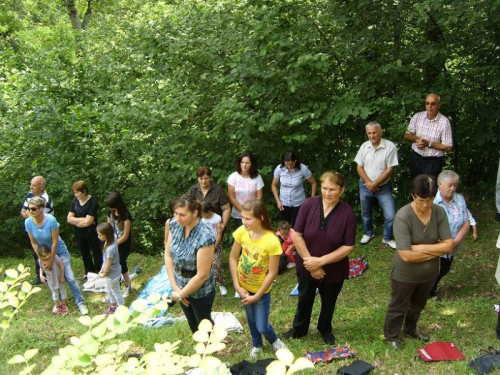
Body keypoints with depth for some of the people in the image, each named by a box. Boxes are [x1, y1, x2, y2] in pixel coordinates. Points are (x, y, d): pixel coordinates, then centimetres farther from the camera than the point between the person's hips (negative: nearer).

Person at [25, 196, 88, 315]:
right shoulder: (28, 222, -19)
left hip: (60, 252, -3)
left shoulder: (51, 220, -31)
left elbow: (55, 242, -23)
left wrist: (51, 261, -19)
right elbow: (33, 242, -8)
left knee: (70, 278, -5)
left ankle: (79, 302, 9)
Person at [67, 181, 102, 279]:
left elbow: (87, 222, -25)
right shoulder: (75, 200, -4)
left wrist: (75, 221, -12)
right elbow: (69, 219, -7)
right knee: (84, 253, 21)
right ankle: (89, 272, 39)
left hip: (91, 233, -6)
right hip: (78, 233, 6)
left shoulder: (92, 202, -22)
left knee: (96, 252, 11)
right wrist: (83, 220, -18)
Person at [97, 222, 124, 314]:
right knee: (109, 290, 29)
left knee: (116, 292, 15)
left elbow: (108, 266, -26)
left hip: (112, 274, -9)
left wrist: (103, 274, -8)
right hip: (112, 272, 9)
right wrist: (102, 269, 7)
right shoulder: (112, 241, -13)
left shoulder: (110, 249, -39)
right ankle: (113, 307, 51)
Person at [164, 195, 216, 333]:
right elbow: (168, 256, -5)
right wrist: (175, 287, -9)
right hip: (181, 285, 6)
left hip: (200, 291, -6)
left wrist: (180, 295, -15)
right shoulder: (174, 225, -14)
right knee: (192, 323, 28)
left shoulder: (204, 237, -33)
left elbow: (202, 275, -27)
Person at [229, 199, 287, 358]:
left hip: (261, 290, -3)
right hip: (244, 287, 4)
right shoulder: (241, 232, -17)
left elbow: (272, 273, -21)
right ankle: (256, 345, 52)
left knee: (262, 326, 5)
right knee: (251, 319, 24)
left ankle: (274, 340, 40)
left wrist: (257, 296, -14)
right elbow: (233, 258, -6)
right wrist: (237, 286, -10)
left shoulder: (271, 241, -29)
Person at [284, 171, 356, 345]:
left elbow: (348, 246, -18)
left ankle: (325, 330, 49)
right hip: (307, 267, 1)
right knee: (304, 299, 23)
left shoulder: (347, 212, -20)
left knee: (328, 302, 22)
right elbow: (297, 235, -13)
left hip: (334, 270, -1)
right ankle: (299, 329, 47)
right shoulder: (309, 204, -17)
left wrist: (321, 261, -23)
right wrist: (310, 260, -17)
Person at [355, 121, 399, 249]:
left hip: (383, 187, -3)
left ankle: (387, 238, 18)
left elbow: (389, 170, -15)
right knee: (365, 213, 19)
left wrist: (374, 184, -17)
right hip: (365, 186, 3)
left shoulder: (390, 146, -15)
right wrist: (368, 183, -14)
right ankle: (368, 233, 44)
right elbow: (359, 167, 0)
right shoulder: (364, 146, -3)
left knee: (391, 215, -5)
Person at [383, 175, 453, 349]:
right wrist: (436, 250, -22)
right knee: (398, 307, 19)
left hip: (429, 273, 5)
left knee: (417, 305, 29)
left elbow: (449, 245, -16)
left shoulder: (439, 212, -15)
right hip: (405, 275, -5)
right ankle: (391, 336, 43)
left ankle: (411, 329, 56)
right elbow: (406, 255, -33)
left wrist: (421, 247, -26)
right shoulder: (403, 216, -30)